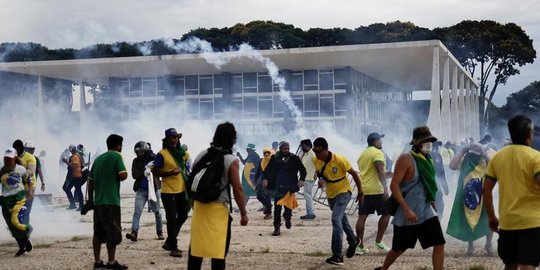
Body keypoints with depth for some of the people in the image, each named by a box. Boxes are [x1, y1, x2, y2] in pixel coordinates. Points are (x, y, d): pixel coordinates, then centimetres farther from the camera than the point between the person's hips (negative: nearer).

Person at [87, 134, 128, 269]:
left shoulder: (98, 158, 15)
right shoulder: (116, 156, -5)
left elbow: (91, 181, 16)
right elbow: (123, 176, -16)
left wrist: (90, 199, 22)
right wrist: (124, 172, 7)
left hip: (98, 201, 7)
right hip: (111, 201, -7)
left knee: (98, 233, 10)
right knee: (113, 232, -1)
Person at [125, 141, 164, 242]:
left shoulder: (154, 158, -1)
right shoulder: (136, 161, 5)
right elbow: (134, 175, -6)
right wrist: (145, 170, -19)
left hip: (154, 189, -1)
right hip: (141, 190, 1)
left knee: (157, 212, 7)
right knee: (137, 212, -9)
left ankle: (160, 232, 19)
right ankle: (134, 233, -14)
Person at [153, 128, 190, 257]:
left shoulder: (182, 152, 7)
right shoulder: (162, 154, -11)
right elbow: (156, 171, -11)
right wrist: (170, 173, -25)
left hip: (181, 190, 7)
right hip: (168, 191, -7)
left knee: (183, 215, 15)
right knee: (171, 219, -1)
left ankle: (169, 242, 30)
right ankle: (173, 248, 8)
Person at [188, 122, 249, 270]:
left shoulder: (201, 155, 5)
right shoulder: (231, 160, -10)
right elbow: (237, 189, -12)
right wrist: (243, 213, -4)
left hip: (199, 206, 5)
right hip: (219, 209, -5)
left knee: (196, 246, 13)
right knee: (219, 250, 2)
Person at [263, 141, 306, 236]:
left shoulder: (294, 158, 4)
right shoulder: (274, 158, 4)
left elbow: (302, 170, 6)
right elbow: (268, 169, 4)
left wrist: (302, 179, -9)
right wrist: (265, 179, -12)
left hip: (290, 187, 0)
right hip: (278, 187, 0)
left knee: (288, 206, -2)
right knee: (277, 208, -1)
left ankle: (287, 218, 31)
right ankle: (277, 228, 8)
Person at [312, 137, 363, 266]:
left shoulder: (339, 160, -28)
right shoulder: (316, 161, -13)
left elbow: (354, 174, -14)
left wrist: (361, 193, -10)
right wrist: (320, 180, -12)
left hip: (343, 192, -7)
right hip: (330, 194, 7)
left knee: (336, 219, -21)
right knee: (341, 218, 23)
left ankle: (338, 256, -19)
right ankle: (353, 241, 48)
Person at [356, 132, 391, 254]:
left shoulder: (363, 154, 19)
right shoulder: (378, 152, -8)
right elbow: (380, 171, -22)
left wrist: (387, 174, 38)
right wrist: (385, 188, -29)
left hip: (363, 190, 8)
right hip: (376, 190, -8)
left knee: (362, 217, 4)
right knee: (386, 213, 8)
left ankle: (360, 245, 3)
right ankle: (378, 241, 8)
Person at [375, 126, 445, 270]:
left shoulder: (427, 159, 9)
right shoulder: (406, 159, -14)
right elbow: (394, 186, -19)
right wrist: (407, 210, -25)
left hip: (426, 213, 6)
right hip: (406, 215, -6)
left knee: (439, 244, -7)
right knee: (399, 249, 9)